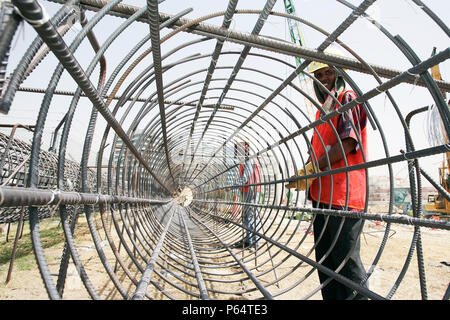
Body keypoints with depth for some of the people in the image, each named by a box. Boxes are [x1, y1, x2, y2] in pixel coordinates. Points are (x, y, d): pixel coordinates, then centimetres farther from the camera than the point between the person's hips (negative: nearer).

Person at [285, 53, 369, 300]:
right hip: (322, 196, 9)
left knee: (346, 262, -3)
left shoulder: (348, 98, 1)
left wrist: (311, 168, -14)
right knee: (325, 260, 14)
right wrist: (304, 176, 5)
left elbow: (348, 143, -14)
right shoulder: (322, 111, 25)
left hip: (343, 196, -9)